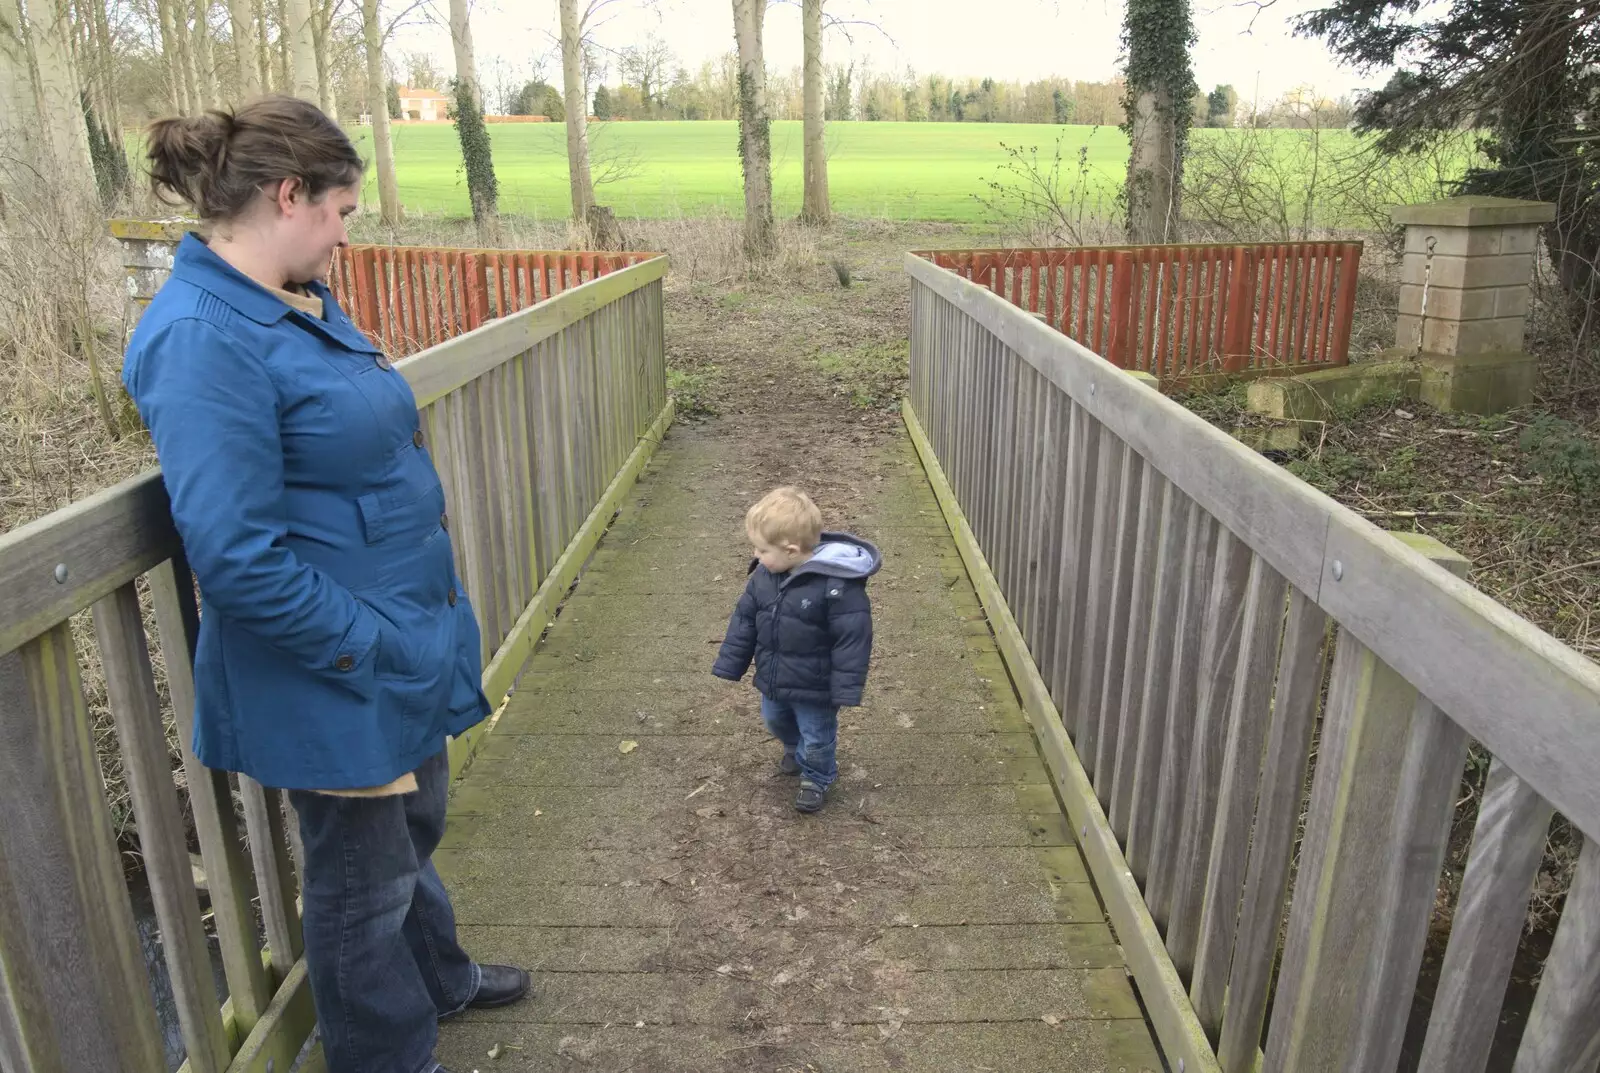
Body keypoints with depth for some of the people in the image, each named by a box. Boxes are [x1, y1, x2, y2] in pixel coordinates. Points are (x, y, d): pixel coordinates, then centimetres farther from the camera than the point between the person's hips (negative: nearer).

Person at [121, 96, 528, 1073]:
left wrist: (421, 625, 12)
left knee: (415, 829, 28)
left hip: (404, 643, 9)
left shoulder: (305, 300, 4)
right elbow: (236, 554, -28)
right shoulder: (203, 340, -24)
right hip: (338, 679, -9)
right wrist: (364, 644, -18)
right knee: (365, 877, 13)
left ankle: (438, 979, 53)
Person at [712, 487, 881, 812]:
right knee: (776, 722, 30)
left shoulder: (837, 585, -32)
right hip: (773, 680, 7)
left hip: (814, 688, -6)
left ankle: (816, 778, 45)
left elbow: (852, 638, -26)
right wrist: (729, 666, 4)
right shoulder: (764, 575, -11)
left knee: (816, 739, 16)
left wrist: (846, 690, -23)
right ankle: (795, 749, 61)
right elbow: (744, 620, 0)